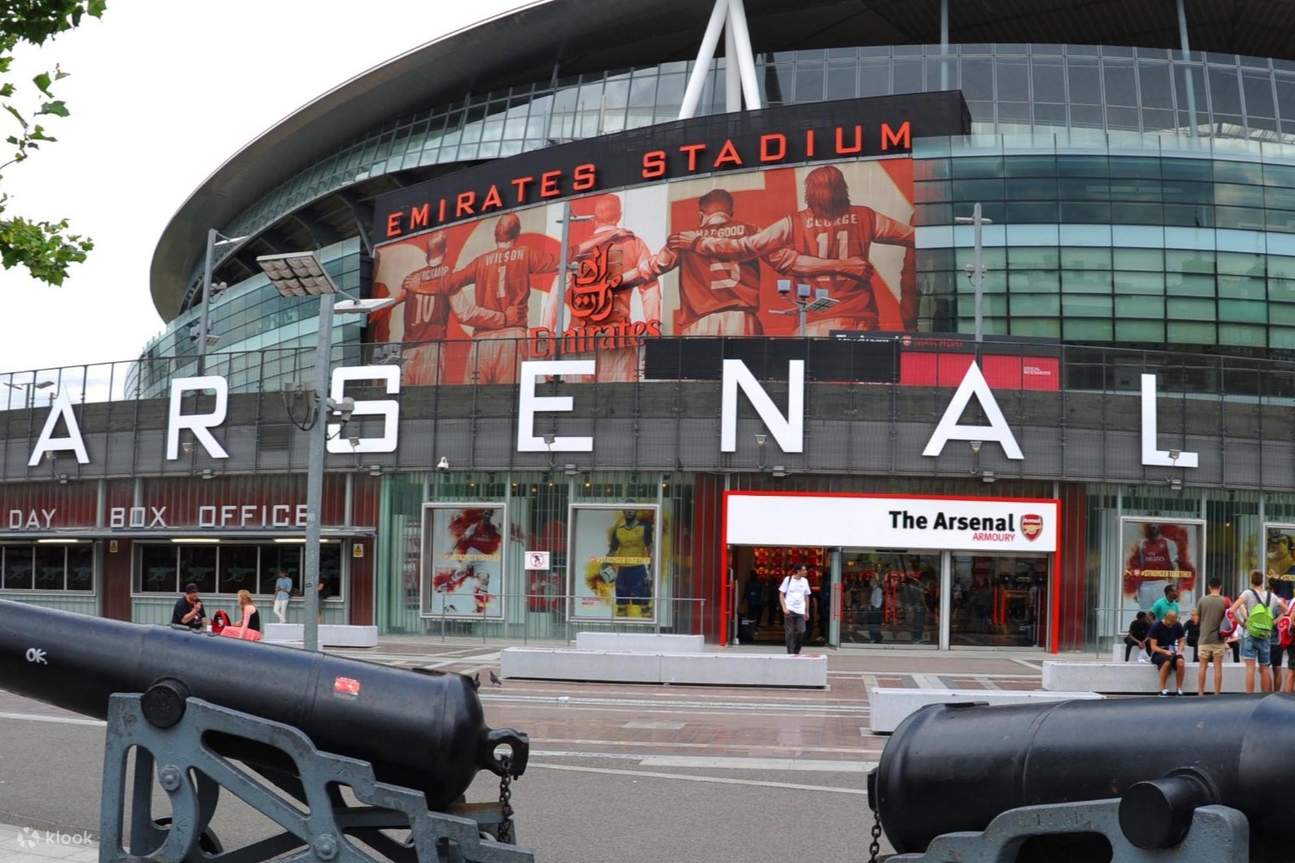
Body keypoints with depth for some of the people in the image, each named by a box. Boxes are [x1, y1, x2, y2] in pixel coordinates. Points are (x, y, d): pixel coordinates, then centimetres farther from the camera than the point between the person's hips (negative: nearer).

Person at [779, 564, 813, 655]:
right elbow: (781, 594, 0)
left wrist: (807, 612, 16)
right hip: (789, 610, -3)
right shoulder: (788, 579, -2)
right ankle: (790, 652, 4)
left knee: (801, 632, -4)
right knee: (789, 632, -2)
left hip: (800, 611, 3)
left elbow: (806, 596, 17)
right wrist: (784, 608, -11)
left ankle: (796, 651, 12)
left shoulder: (805, 581, 9)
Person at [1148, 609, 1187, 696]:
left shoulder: (1178, 626, 2)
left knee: (1180, 661, -31)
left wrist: (1179, 650, -8)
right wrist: (1165, 651, -26)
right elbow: (1153, 646, -9)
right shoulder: (1157, 626, -9)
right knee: (1167, 662, -37)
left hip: (1172, 651, 3)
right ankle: (1163, 689, -28)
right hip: (1158, 652, -3)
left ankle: (1179, 689, -21)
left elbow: (1181, 641, 13)